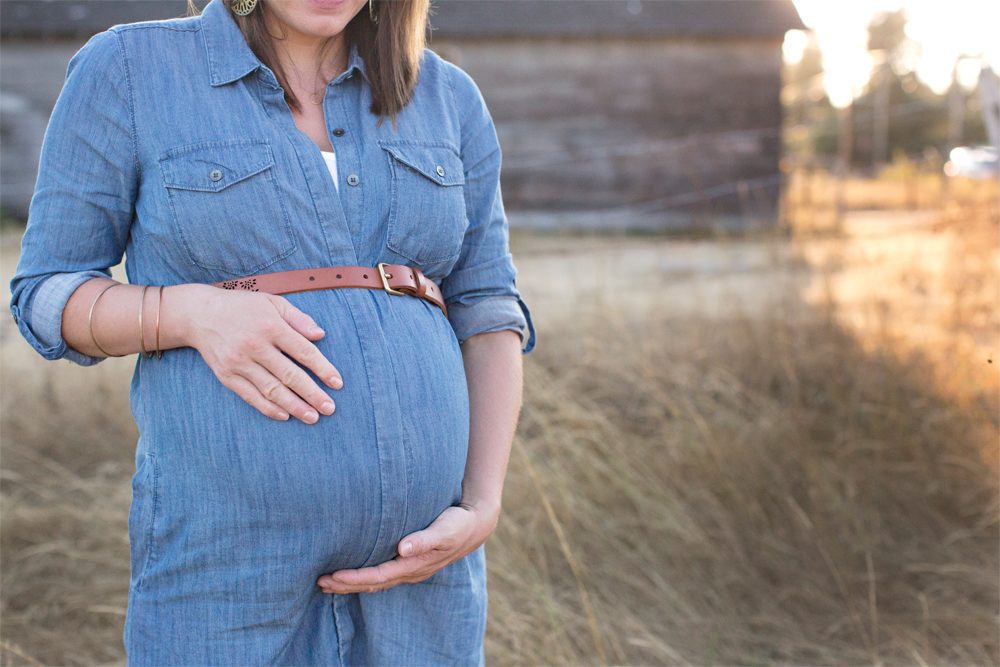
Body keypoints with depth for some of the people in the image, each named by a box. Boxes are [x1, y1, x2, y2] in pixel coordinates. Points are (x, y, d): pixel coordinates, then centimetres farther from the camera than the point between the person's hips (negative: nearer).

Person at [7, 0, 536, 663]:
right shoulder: (125, 70, -2)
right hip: (223, 546, -3)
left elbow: (486, 312, 7)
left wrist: (482, 511, -6)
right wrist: (193, 312, -19)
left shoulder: (447, 96, 7)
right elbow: (49, 296, 1)